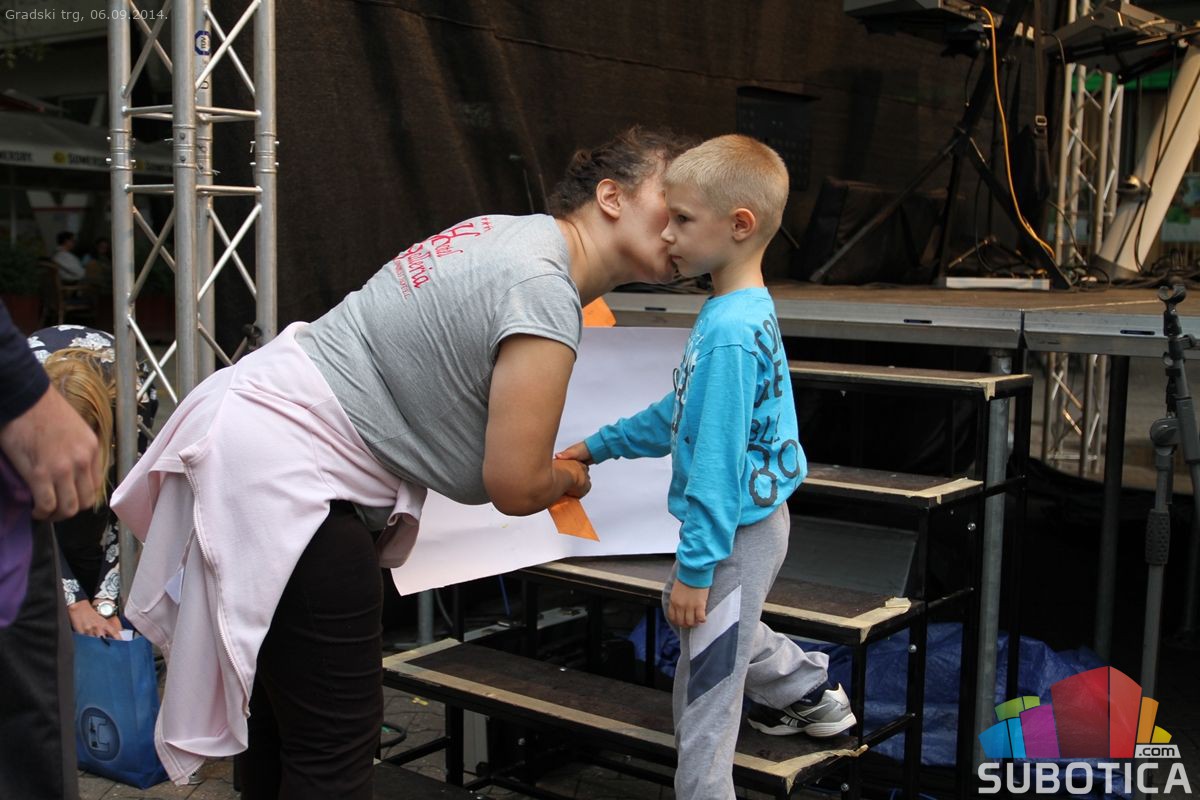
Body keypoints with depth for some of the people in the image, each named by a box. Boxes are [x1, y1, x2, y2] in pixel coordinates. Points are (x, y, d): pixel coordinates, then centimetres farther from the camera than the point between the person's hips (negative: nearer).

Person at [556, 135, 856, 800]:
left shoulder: (729, 333, -26)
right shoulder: (745, 311, 5)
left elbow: (718, 462, -26)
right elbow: (681, 414, 16)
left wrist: (695, 568, -21)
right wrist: (599, 445, 19)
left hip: (736, 533, -10)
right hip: (752, 518, 10)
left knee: (703, 700, 1)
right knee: (727, 627, 34)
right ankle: (808, 695, 51)